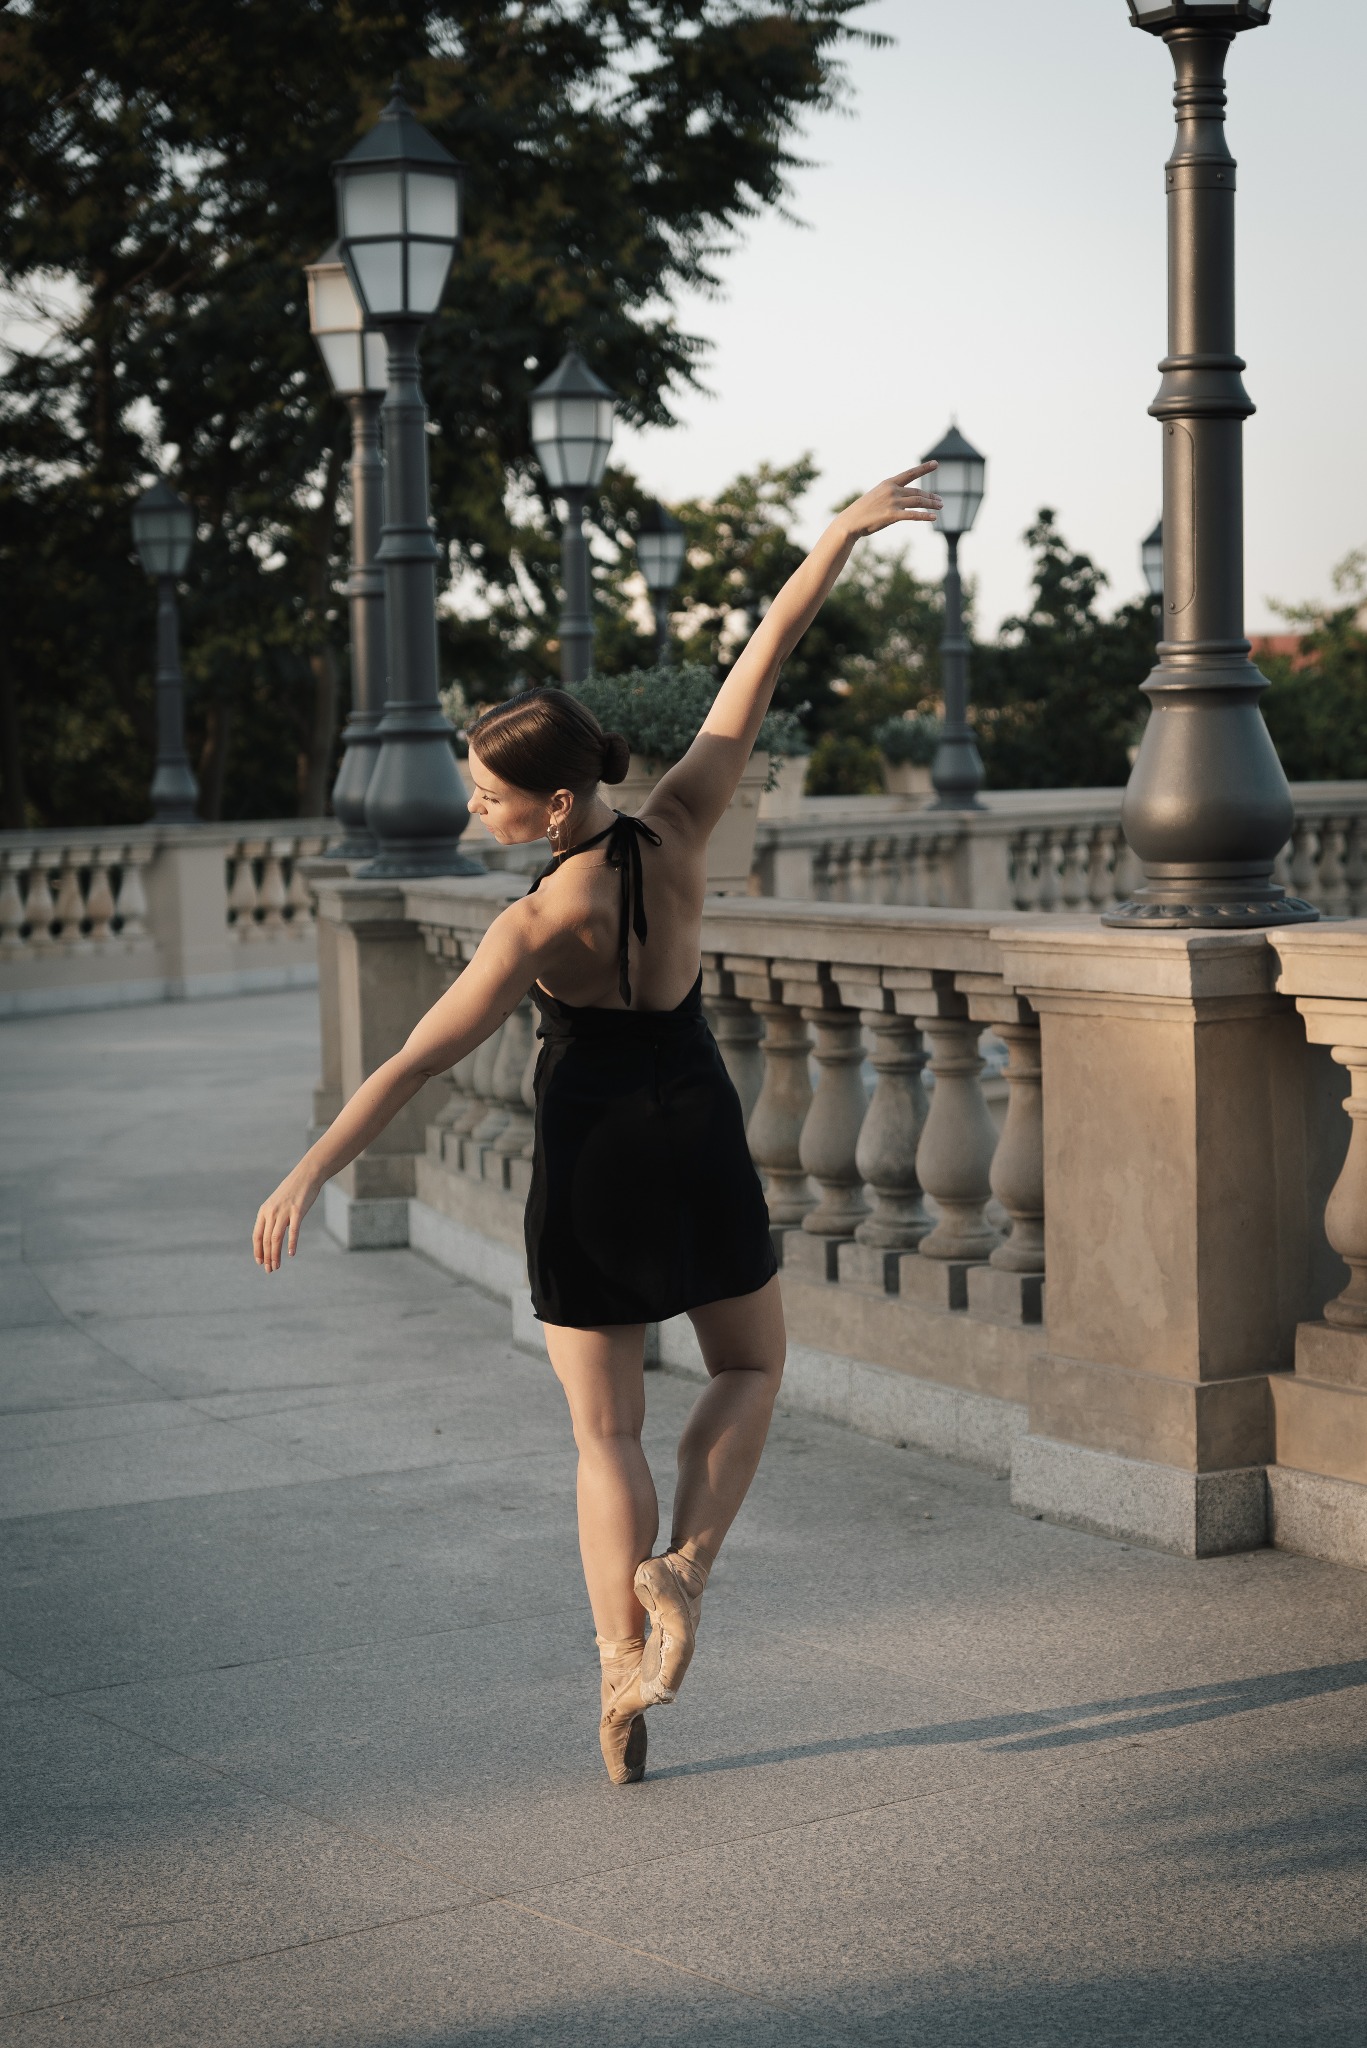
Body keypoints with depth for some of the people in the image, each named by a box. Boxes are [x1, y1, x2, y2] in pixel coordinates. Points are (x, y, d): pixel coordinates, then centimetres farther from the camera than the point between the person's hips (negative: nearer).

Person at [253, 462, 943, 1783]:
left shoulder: (537, 930, -22)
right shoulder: (678, 833, -14)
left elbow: (413, 1064, -20)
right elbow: (759, 666, -8)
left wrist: (309, 1172, -16)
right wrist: (841, 534, -3)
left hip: (589, 1161, -3)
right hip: (700, 1143, 3)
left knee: (605, 1432, 11)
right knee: (751, 1368, 23)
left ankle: (623, 1678, 8)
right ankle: (682, 1567, -1)